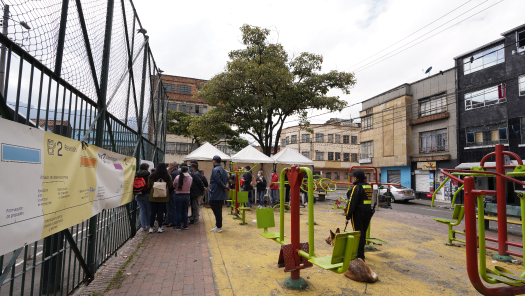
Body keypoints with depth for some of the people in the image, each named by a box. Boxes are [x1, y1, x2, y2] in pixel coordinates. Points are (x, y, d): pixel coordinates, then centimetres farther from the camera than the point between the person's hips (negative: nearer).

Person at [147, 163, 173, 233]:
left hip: (153, 196, 1)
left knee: (153, 212, 9)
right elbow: (170, 186, 3)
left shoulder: (152, 176, -4)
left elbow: (149, 186, 6)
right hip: (163, 197, -1)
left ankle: (151, 227, 15)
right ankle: (160, 227, 12)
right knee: (160, 212, 5)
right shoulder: (168, 176, -8)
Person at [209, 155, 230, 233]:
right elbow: (226, 181, 12)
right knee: (219, 210, 17)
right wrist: (226, 187, -5)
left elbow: (219, 181, -21)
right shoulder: (223, 170, 14)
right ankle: (219, 225, 26)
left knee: (216, 210, -3)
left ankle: (218, 227, 2)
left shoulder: (215, 170, -15)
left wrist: (226, 188, -13)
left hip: (216, 195, -9)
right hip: (221, 195, 9)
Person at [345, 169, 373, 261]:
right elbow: (370, 201, 16)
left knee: (358, 234, -1)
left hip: (358, 214, -8)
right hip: (368, 213, 8)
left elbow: (352, 203, -17)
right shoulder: (369, 186, 10)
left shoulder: (356, 187, -15)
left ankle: (360, 256, 3)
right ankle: (361, 253, 34)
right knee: (363, 233, 19)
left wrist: (348, 216, -12)